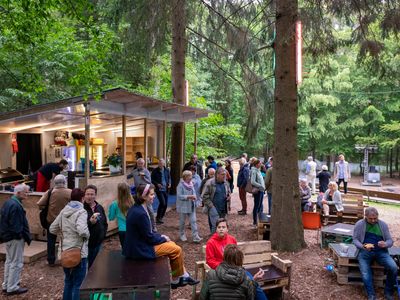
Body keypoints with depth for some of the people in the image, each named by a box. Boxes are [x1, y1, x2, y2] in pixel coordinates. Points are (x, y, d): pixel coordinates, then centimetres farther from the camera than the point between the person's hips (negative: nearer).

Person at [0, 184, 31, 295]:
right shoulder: (16, 205, -23)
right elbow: (17, 225, -24)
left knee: (9, 261, 20)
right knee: (16, 263, 0)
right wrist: (26, 237, -14)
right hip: (15, 238, -10)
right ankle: (12, 288, 8)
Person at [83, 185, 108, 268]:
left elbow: (105, 223, 18)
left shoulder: (100, 208, 8)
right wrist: (89, 222, -28)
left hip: (97, 243, 6)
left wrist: (103, 234, 6)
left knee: (91, 265, 17)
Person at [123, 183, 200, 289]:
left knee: (172, 245, 15)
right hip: (141, 249, -10)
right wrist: (163, 238, -4)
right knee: (177, 250, -4)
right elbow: (149, 237, -20)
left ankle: (183, 275, 19)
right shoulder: (140, 213, -27)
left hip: (138, 244, 10)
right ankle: (175, 280, 15)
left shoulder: (136, 208, 4)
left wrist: (160, 236, 7)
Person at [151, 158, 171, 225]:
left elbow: (169, 177, 17)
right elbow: (152, 180, -2)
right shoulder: (155, 171, -6)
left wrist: (169, 183, -2)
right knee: (162, 203, -16)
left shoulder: (167, 170, 5)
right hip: (159, 189, -5)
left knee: (165, 204, 8)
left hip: (165, 189, 5)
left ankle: (160, 218, 25)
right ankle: (158, 218, 0)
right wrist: (157, 184, -17)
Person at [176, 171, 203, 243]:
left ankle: (195, 237, -1)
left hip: (191, 206, 5)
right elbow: (179, 196, -21)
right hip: (183, 207, -5)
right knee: (182, 222, 10)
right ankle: (182, 235, 29)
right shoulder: (180, 185, -14)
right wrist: (189, 196, -25)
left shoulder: (191, 184, 8)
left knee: (193, 221, -1)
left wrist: (194, 197, -7)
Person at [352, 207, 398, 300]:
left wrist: (385, 244, -15)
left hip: (381, 251, 2)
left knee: (394, 268, -22)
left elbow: (390, 241, 10)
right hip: (365, 251, -2)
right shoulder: (359, 224, 2)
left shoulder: (383, 224, 8)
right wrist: (363, 246, -19)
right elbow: (355, 239, 2)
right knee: (365, 273, -24)